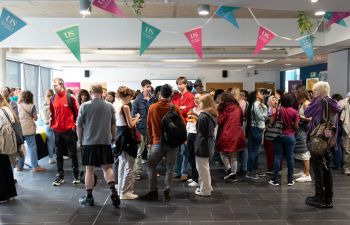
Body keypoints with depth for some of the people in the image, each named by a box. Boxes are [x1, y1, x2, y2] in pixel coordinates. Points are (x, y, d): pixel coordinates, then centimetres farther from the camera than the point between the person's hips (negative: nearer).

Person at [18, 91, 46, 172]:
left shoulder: (18, 105, 7)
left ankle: (19, 166, 18)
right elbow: (35, 118, -1)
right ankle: (35, 166, 1)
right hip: (29, 129, -4)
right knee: (32, 148, 0)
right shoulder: (32, 106, -3)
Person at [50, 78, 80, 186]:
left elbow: (76, 112, -1)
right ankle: (60, 176, 19)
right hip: (57, 130, 4)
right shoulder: (53, 99, 5)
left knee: (73, 154, 5)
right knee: (59, 154, 9)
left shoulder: (70, 98, -7)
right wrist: (51, 122, 3)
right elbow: (52, 113, 16)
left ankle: (76, 175, 16)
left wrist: (74, 124, -1)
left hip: (69, 130, -4)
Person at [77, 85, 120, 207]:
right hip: (105, 142, 2)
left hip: (89, 142, -2)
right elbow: (113, 125, 10)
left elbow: (79, 126, -1)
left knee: (89, 169, 7)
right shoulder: (110, 107, 2)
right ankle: (113, 190, -5)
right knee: (107, 168, 11)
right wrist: (112, 138, 22)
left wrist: (80, 140, 11)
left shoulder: (84, 106, -6)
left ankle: (89, 197, 15)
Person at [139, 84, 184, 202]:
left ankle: (153, 191, 15)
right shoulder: (175, 108, -8)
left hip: (157, 142, 0)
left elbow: (149, 126, 4)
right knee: (170, 167, 10)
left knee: (151, 166, 14)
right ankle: (166, 192, 11)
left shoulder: (152, 107, -5)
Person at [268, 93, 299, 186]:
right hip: (290, 136, 0)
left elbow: (272, 122, -7)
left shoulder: (278, 110, -7)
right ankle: (290, 180, 14)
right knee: (290, 157, 7)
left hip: (279, 136, 0)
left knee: (277, 157, 4)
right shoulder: (294, 112, -7)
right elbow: (296, 126, -7)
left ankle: (276, 179, 6)